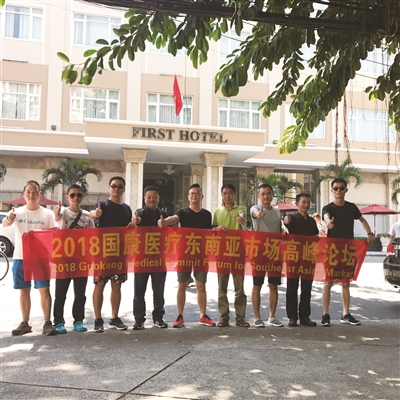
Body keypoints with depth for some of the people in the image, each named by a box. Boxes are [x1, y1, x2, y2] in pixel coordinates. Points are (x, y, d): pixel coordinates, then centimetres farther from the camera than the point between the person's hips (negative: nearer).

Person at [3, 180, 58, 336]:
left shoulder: (47, 213, 0)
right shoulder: (18, 211, 0)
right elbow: (5, 223, -20)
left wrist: (42, 232, -20)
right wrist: (8, 219, -44)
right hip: (20, 257, 2)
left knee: (44, 289, -3)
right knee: (24, 291, 10)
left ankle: (47, 323, 3)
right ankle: (25, 323, 20)